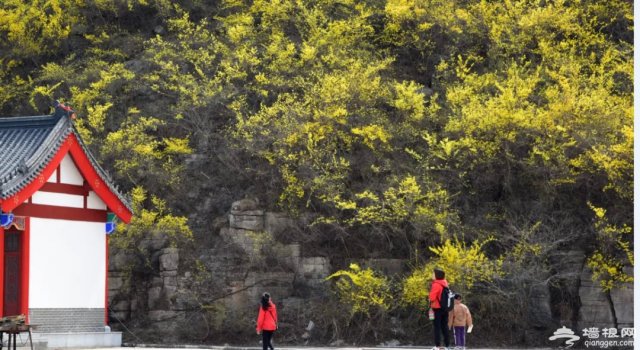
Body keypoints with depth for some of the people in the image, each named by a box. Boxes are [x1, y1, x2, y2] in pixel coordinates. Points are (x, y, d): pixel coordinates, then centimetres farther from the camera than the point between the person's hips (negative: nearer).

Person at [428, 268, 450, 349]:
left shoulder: (436, 285, -16)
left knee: (437, 327, -4)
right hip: (445, 308, 7)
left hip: (437, 309, -7)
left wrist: (430, 301, 0)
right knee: (444, 327, 11)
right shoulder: (445, 284, 9)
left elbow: (432, 297, -21)